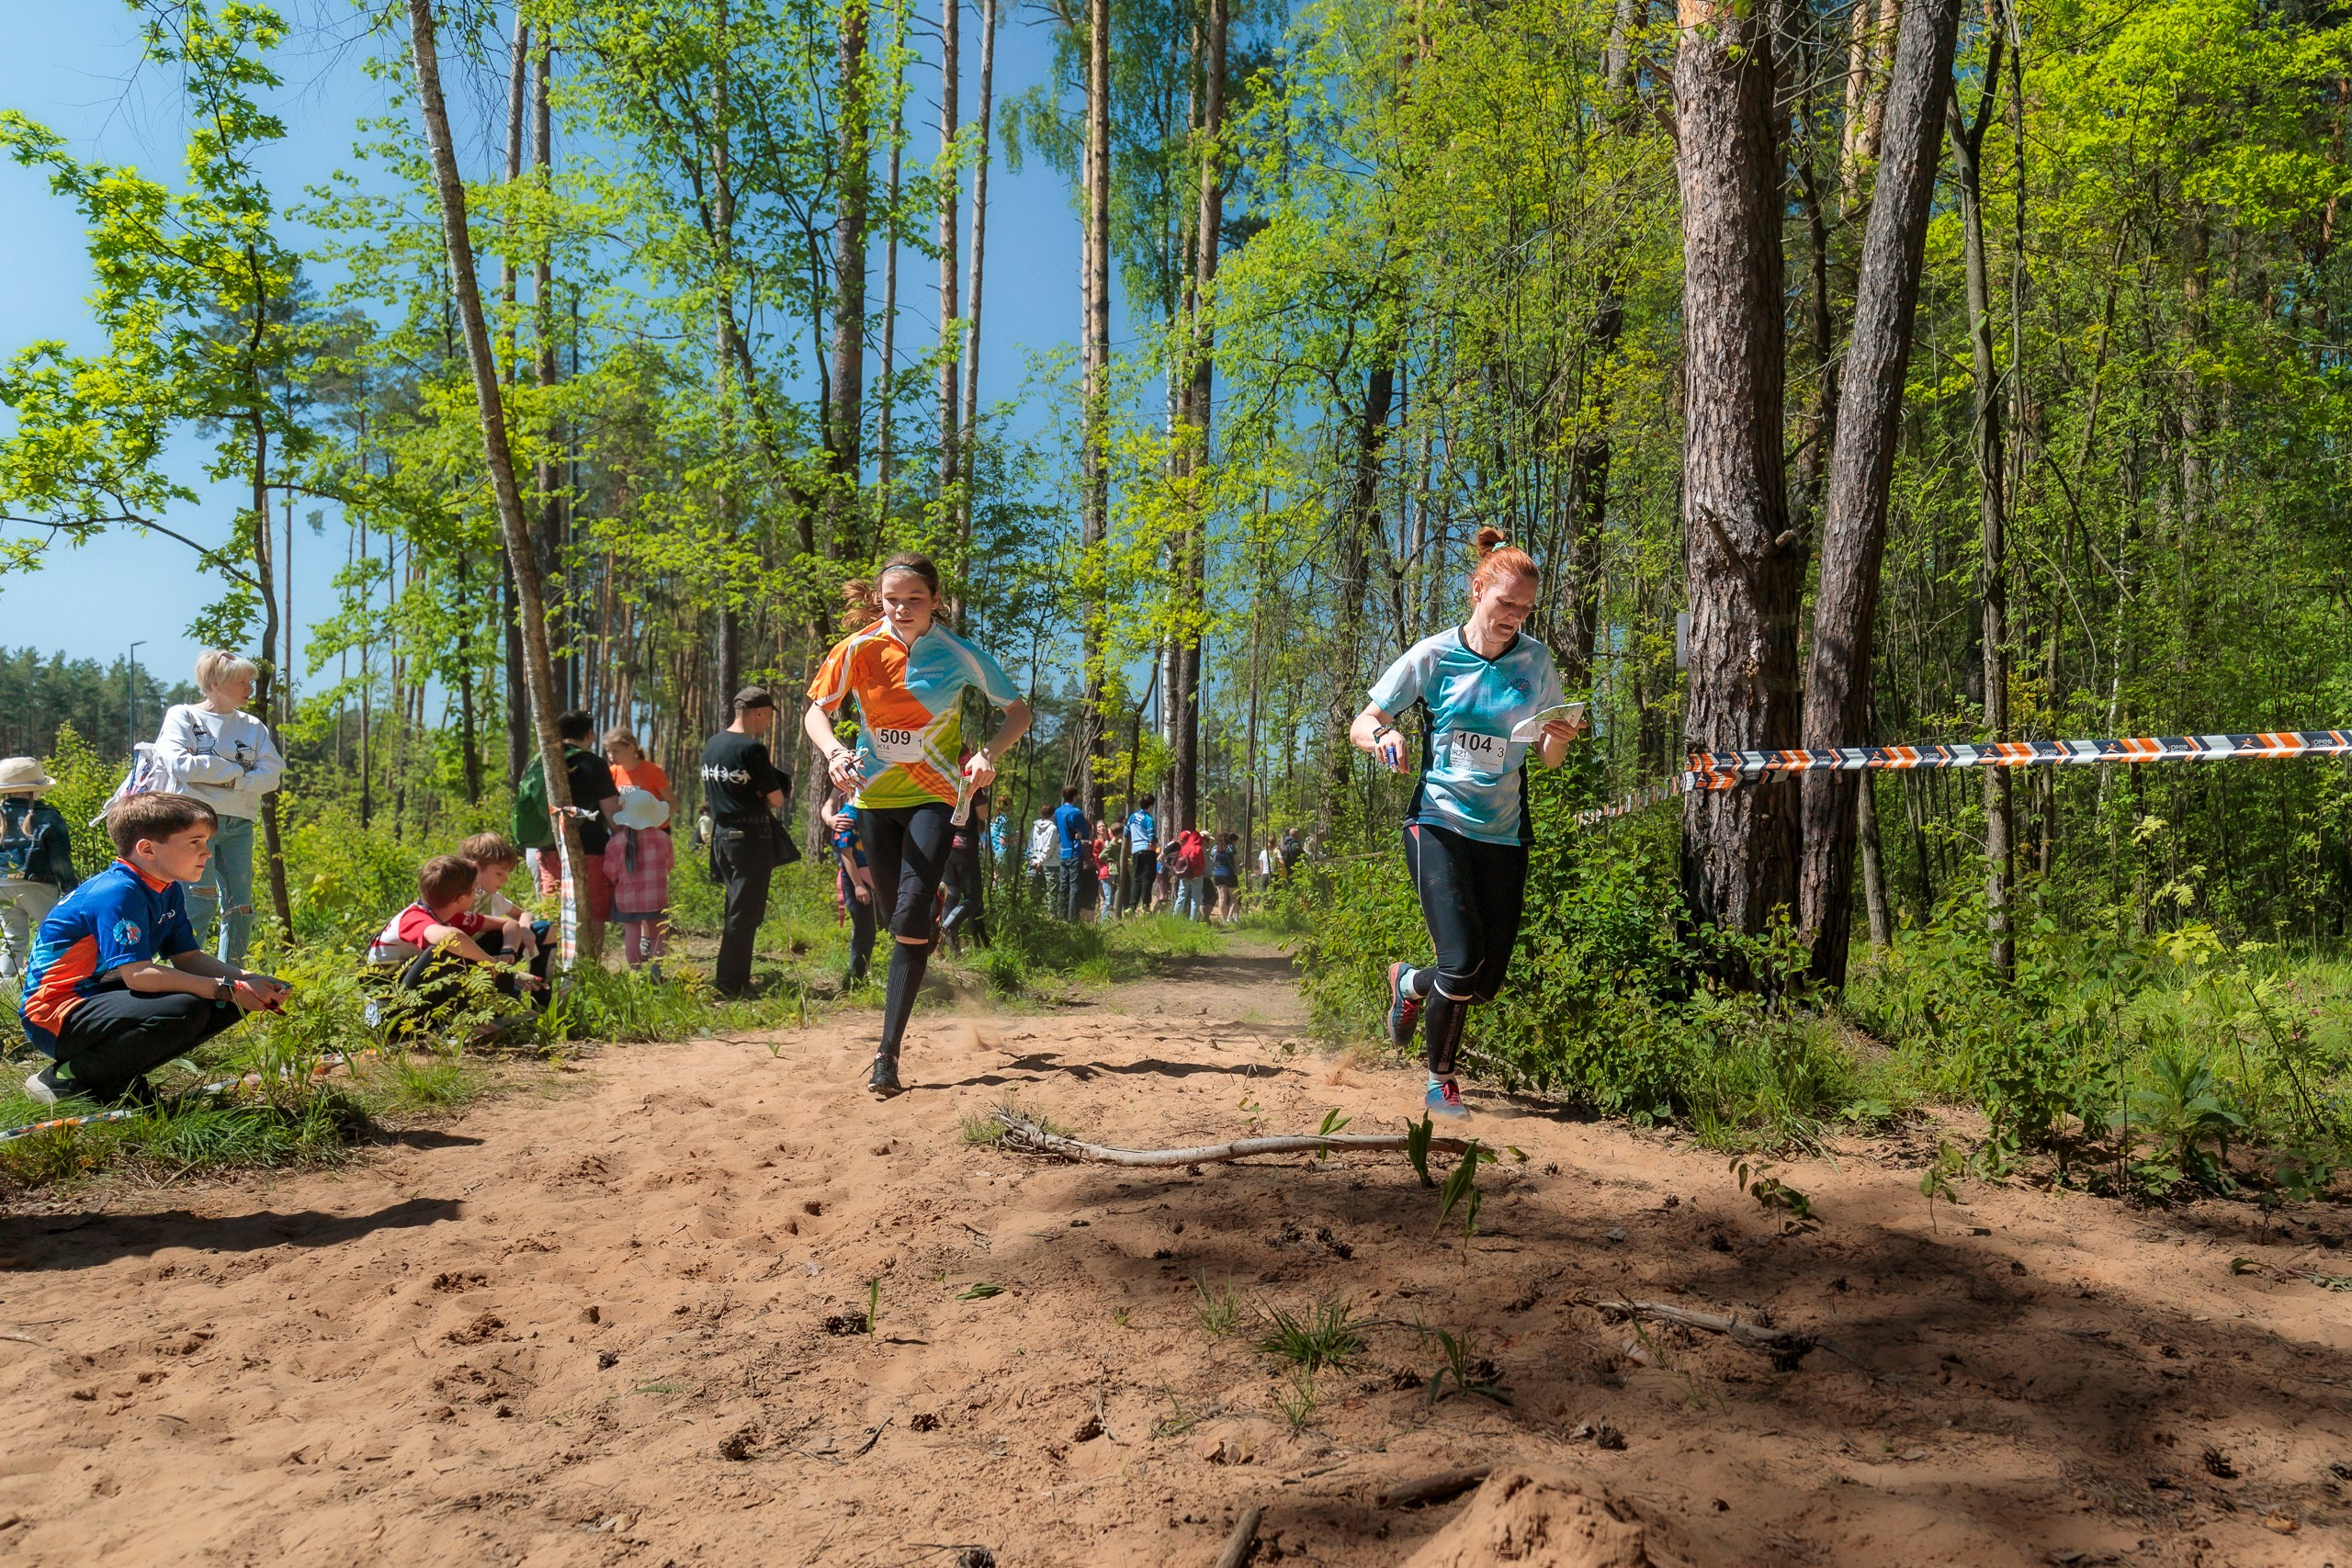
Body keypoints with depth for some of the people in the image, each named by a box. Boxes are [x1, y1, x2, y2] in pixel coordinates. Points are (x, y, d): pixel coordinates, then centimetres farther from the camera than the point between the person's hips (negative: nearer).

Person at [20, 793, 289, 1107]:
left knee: (230, 1003, -1)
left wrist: (250, 981, -10)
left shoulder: (169, 892, 7)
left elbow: (188, 958, 6)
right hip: (56, 1016, -9)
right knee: (185, 1010, -33)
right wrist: (228, 989, -29)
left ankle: (120, 1077, 6)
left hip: (105, 999, 9)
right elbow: (137, 974, -29)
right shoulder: (118, 893, -22)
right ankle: (67, 1077, -12)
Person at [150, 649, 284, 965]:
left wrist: (229, 781, -11)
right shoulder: (182, 715, 4)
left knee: (240, 904, 3)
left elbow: (273, 774, 2)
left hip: (238, 824, 5)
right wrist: (237, 769, -7)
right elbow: (180, 764, -13)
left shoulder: (252, 726, 15)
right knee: (200, 903, -11)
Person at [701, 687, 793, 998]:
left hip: (722, 834, 8)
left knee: (736, 908, 17)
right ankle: (731, 983, 0)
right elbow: (776, 800, -13)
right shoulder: (752, 749, -15)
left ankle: (734, 980, 22)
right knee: (745, 911, -2)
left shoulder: (711, 745, 10)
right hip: (751, 835, -8)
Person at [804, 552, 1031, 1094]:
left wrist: (989, 753, -20)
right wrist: (834, 751, -21)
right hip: (875, 793, 3)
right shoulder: (859, 649, -7)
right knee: (893, 914, 12)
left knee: (911, 915, -17)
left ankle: (888, 1053, -13)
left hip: (935, 795, -3)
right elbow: (817, 712, 1)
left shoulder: (959, 655, -11)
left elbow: (1019, 711, -1)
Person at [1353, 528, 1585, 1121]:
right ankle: (1440, 1082, 12)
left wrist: (1561, 738, -15)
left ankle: (1410, 983, 38)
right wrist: (1382, 737, -22)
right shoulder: (1434, 656, -5)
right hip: (1439, 822, -3)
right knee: (1462, 963, -17)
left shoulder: (1536, 661, 2)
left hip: (1504, 833, 4)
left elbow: (1549, 760, 8)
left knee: (1488, 981, 3)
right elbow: (1361, 725, 1)